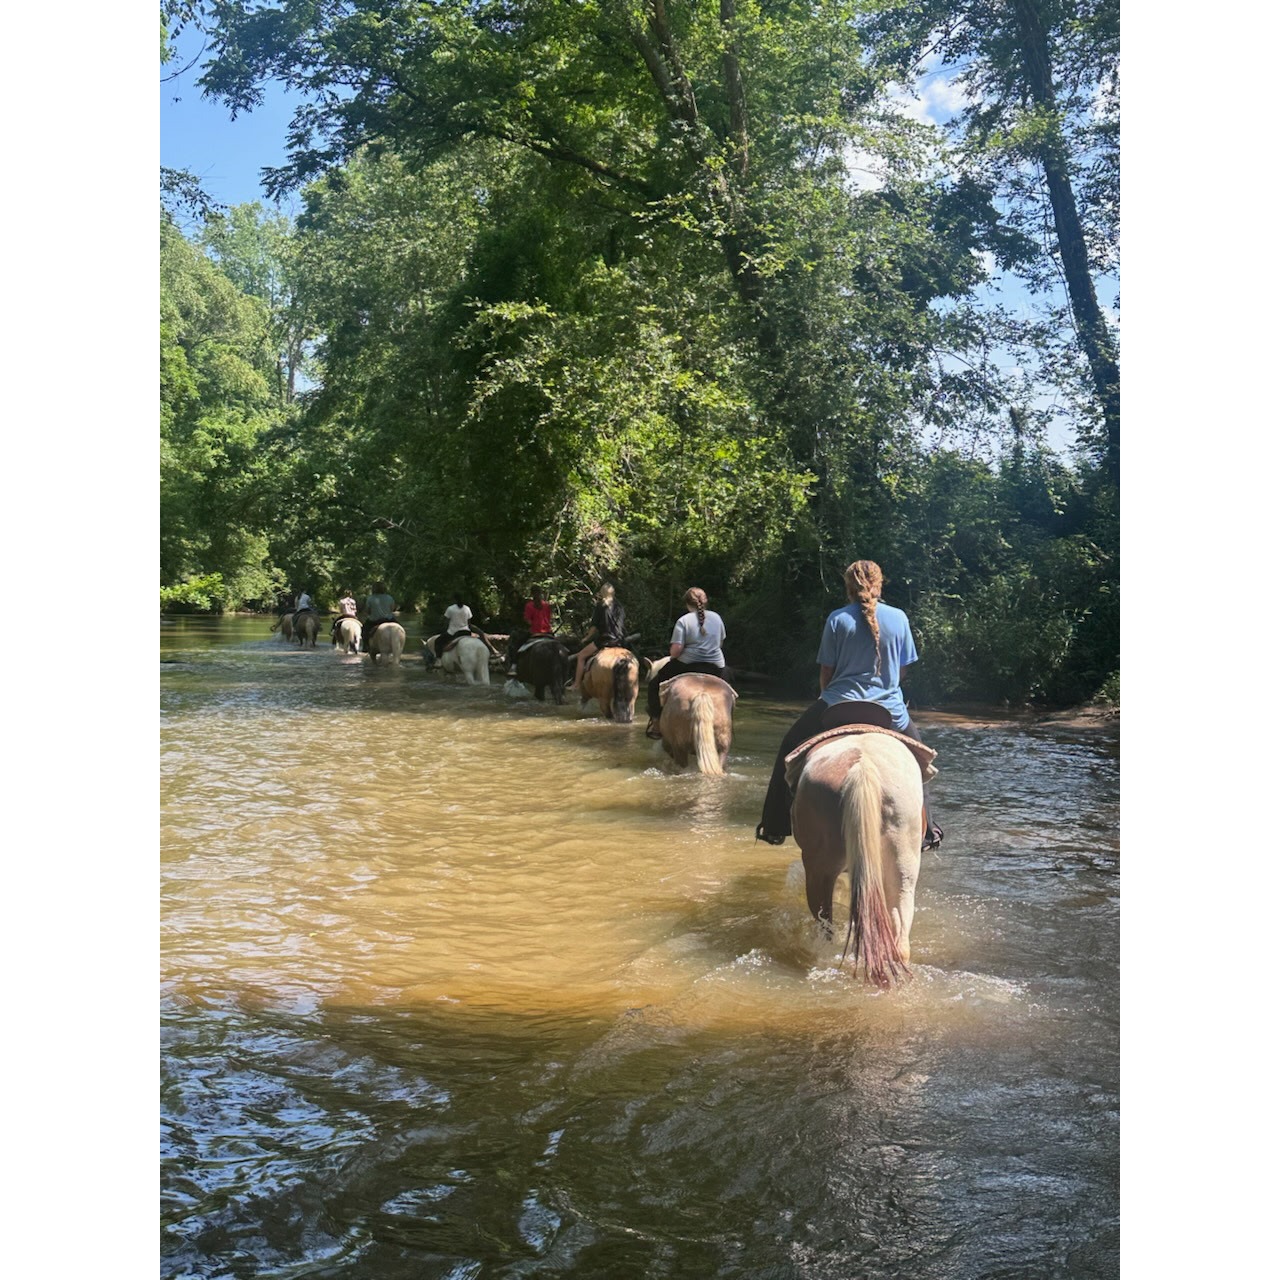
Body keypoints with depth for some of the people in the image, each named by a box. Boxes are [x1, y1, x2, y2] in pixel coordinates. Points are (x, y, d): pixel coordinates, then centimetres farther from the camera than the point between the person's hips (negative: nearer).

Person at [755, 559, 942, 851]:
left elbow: (825, 673, 0)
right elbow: (901, 669, 8)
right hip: (890, 709, 2)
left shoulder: (837, 619, -5)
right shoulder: (898, 618, 1)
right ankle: (925, 830, 32)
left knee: (790, 747, 19)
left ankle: (776, 826, 18)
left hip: (839, 705, -1)